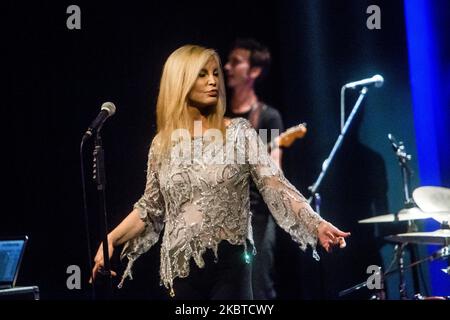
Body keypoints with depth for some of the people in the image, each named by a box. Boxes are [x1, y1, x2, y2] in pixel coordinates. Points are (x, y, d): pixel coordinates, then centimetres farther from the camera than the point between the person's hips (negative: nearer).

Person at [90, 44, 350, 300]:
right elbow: (151, 206, 13)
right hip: (181, 268, 2)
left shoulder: (239, 132, -2)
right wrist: (111, 239, 5)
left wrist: (316, 224, -22)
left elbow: (275, 185, -10)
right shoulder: (163, 143, 6)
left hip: (229, 264, -2)